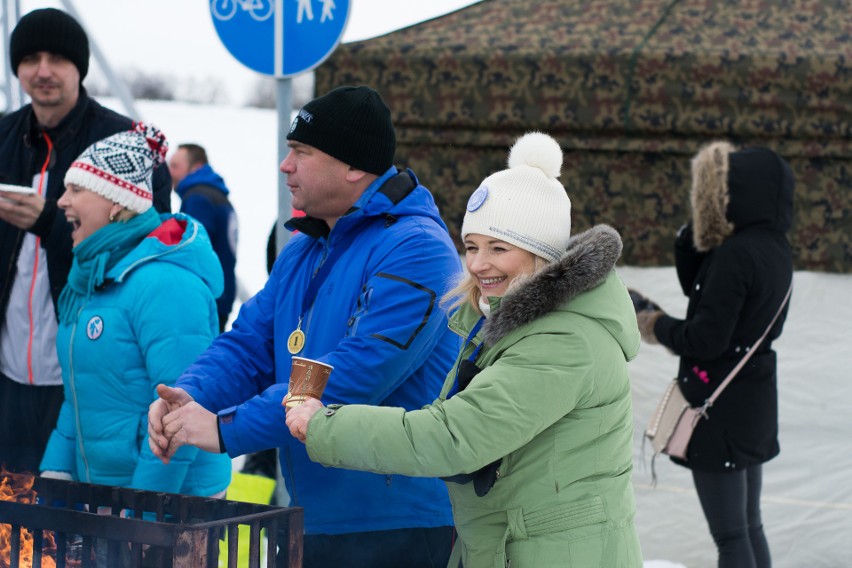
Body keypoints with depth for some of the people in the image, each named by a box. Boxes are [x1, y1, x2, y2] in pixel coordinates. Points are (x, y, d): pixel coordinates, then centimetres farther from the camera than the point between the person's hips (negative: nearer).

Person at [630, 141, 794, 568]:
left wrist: (653, 323, -7)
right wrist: (694, 235, 1)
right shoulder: (774, 249, 5)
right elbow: (699, 288, 14)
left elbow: (704, 341, -23)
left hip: (720, 406, -9)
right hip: (754, 400, 9)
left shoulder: (735, 255, -23)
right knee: (749, 526, 19)